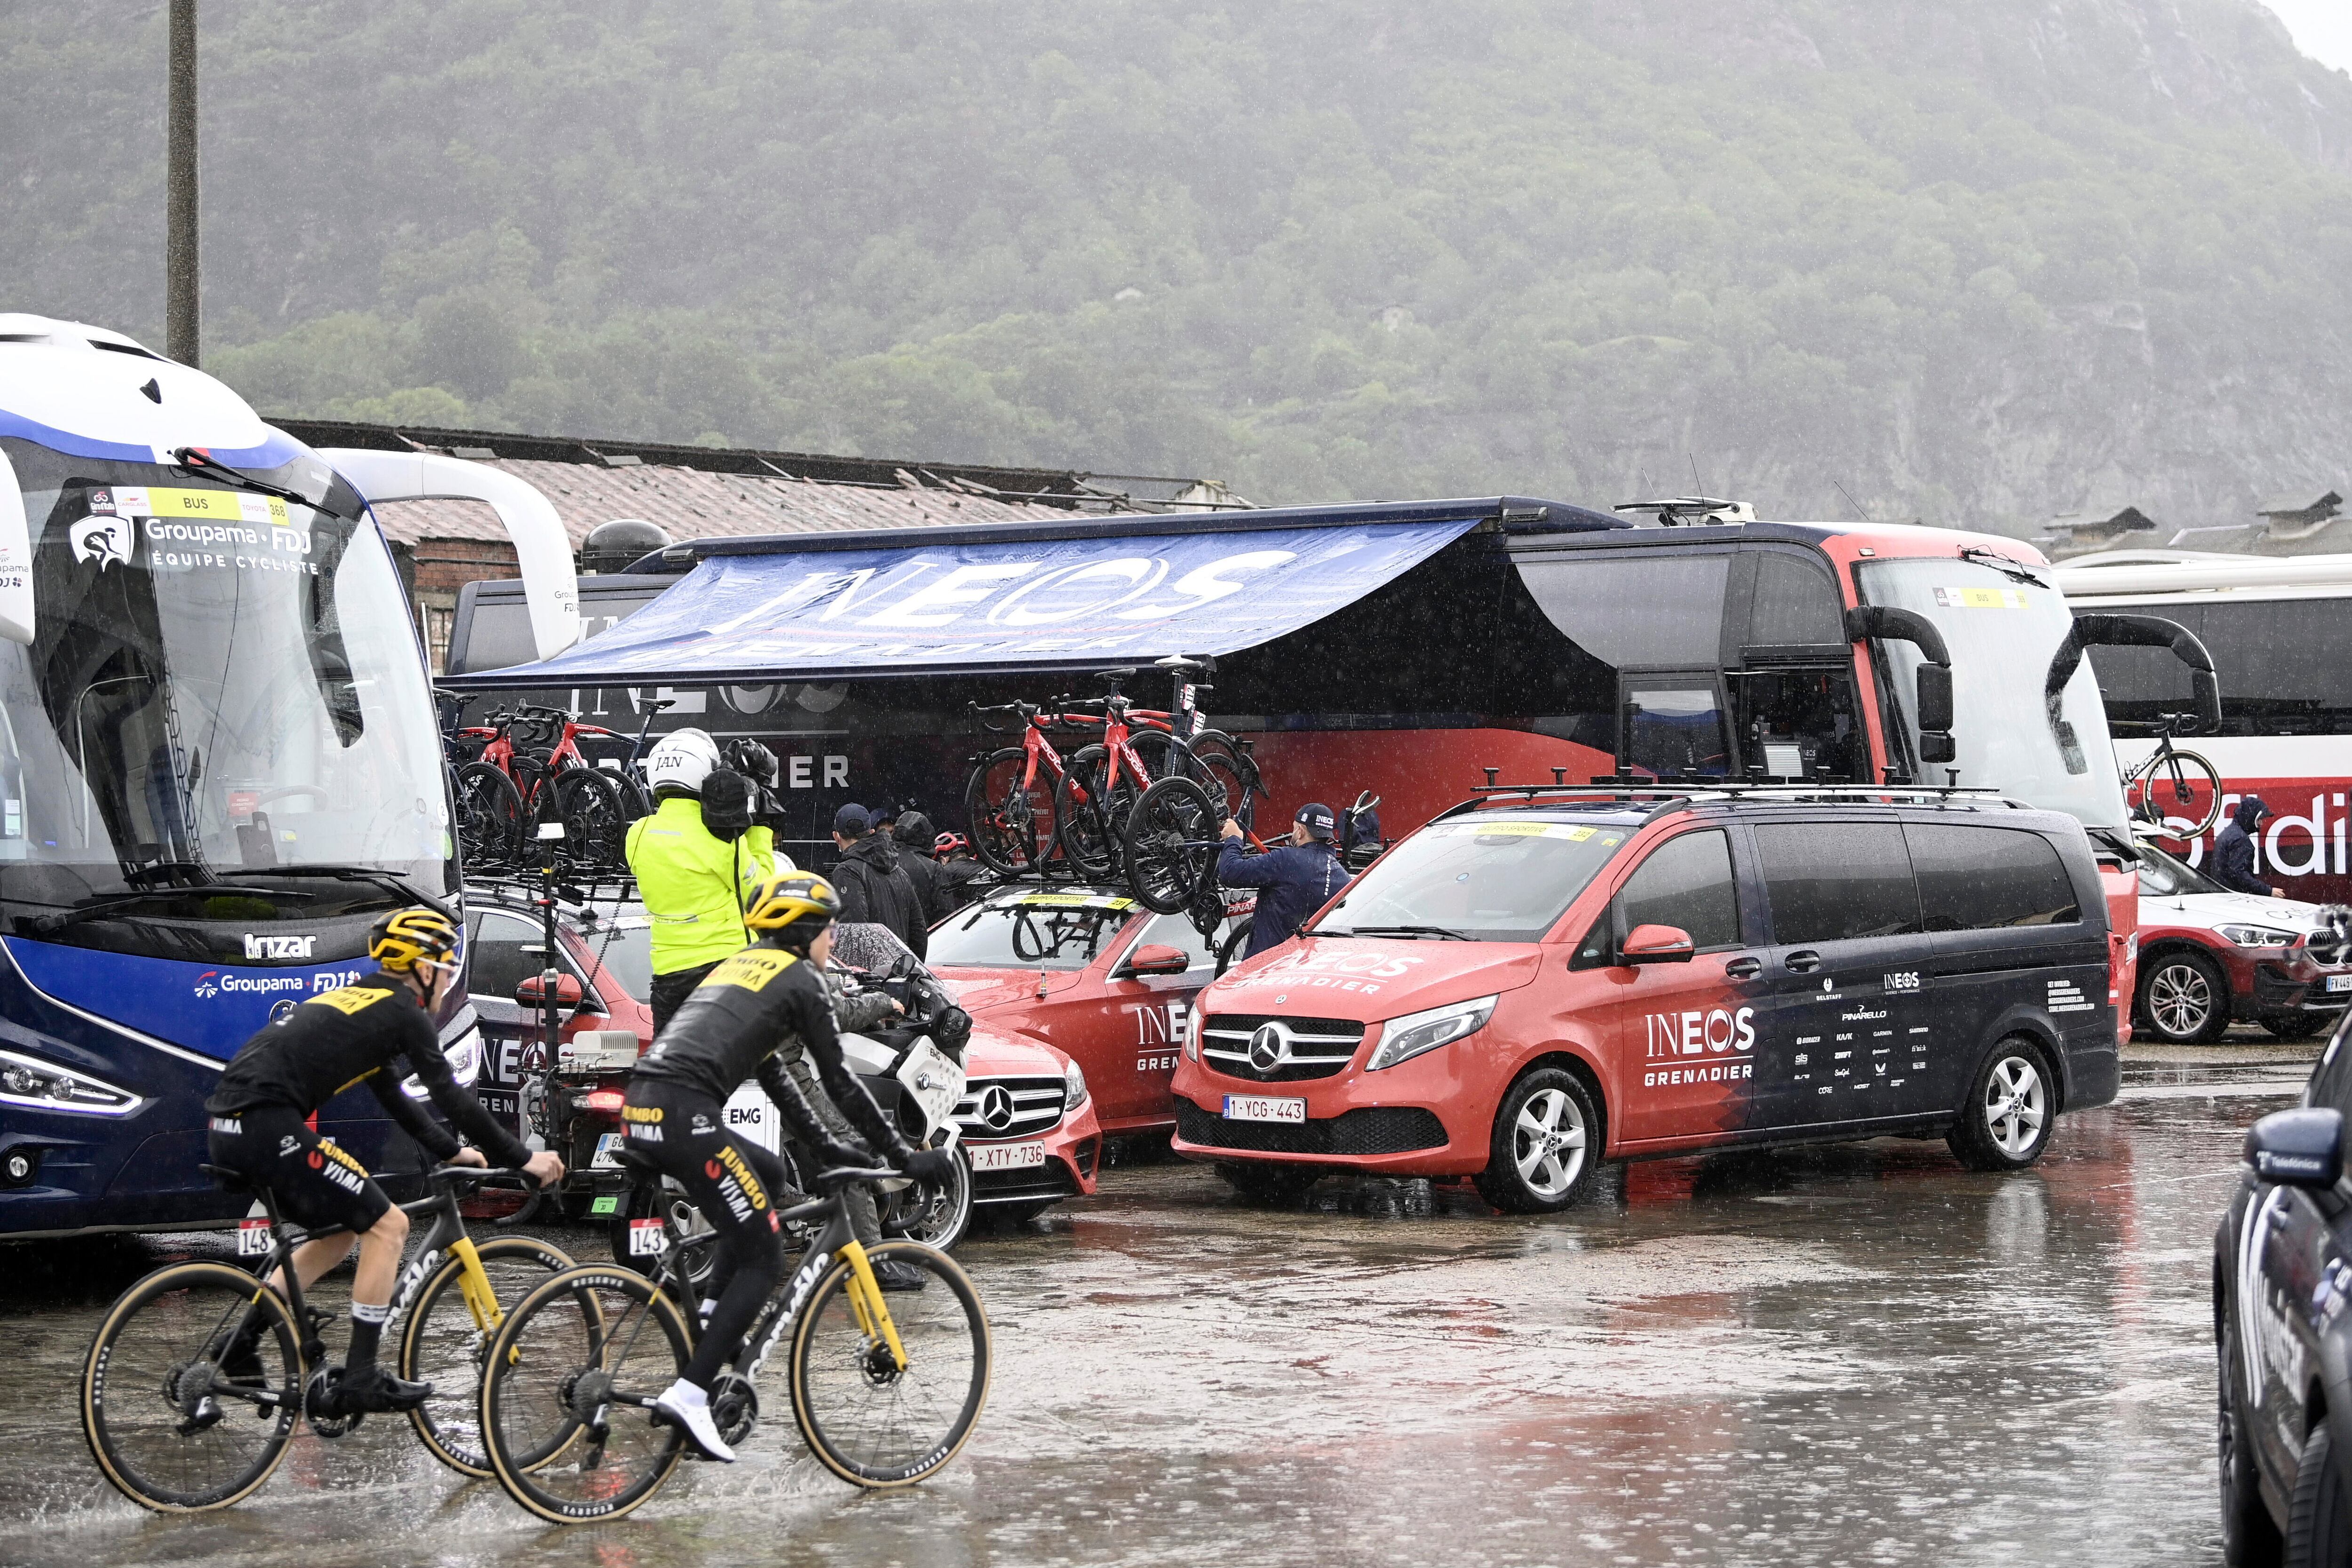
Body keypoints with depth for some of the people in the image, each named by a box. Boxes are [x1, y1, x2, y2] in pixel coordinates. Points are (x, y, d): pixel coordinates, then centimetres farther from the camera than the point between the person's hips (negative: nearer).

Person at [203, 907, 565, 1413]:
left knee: (344, 1232, 23)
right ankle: (360, 1380, -2)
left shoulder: (358, 1000, 26)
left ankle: (240, 1345, 20)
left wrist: (451, 1151, 41)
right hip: (267, 1125, -10)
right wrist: (522, 1159, 6)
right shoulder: (404, 1011, -1)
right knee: (387, 1225, -3)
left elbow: (393, 1097, 36)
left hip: (229, 1130, 10)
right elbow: (450, 1097, -1)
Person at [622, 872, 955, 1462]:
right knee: (764, 1261, 0)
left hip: (640, 1107, 8)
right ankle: (689, 1395, -11)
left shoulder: (741, 966, 29)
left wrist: (827, 1145, 37)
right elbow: (839, 1081, 6)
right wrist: (906, 1158, 13)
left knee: (768, 1174, 29)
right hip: (683, 1112, -8)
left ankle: (713, 1320, 18)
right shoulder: (800, 980, 6)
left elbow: (772, 1075, 35)